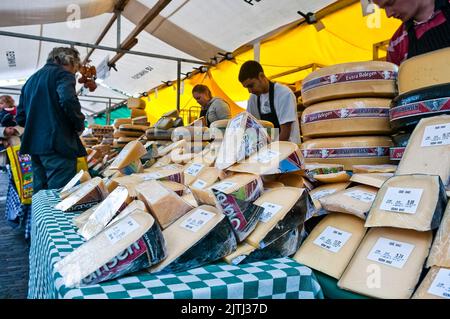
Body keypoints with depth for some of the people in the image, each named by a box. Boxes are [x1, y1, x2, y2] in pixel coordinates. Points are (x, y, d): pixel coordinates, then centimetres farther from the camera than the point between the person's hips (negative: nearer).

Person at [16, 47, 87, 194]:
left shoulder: (31, 80, 23)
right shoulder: (63, 74, -1)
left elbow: (20, 118, 20)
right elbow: (68, 101, -21)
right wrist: (80, 125, -7)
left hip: (34, 144, 8)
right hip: (58, 144, -8)